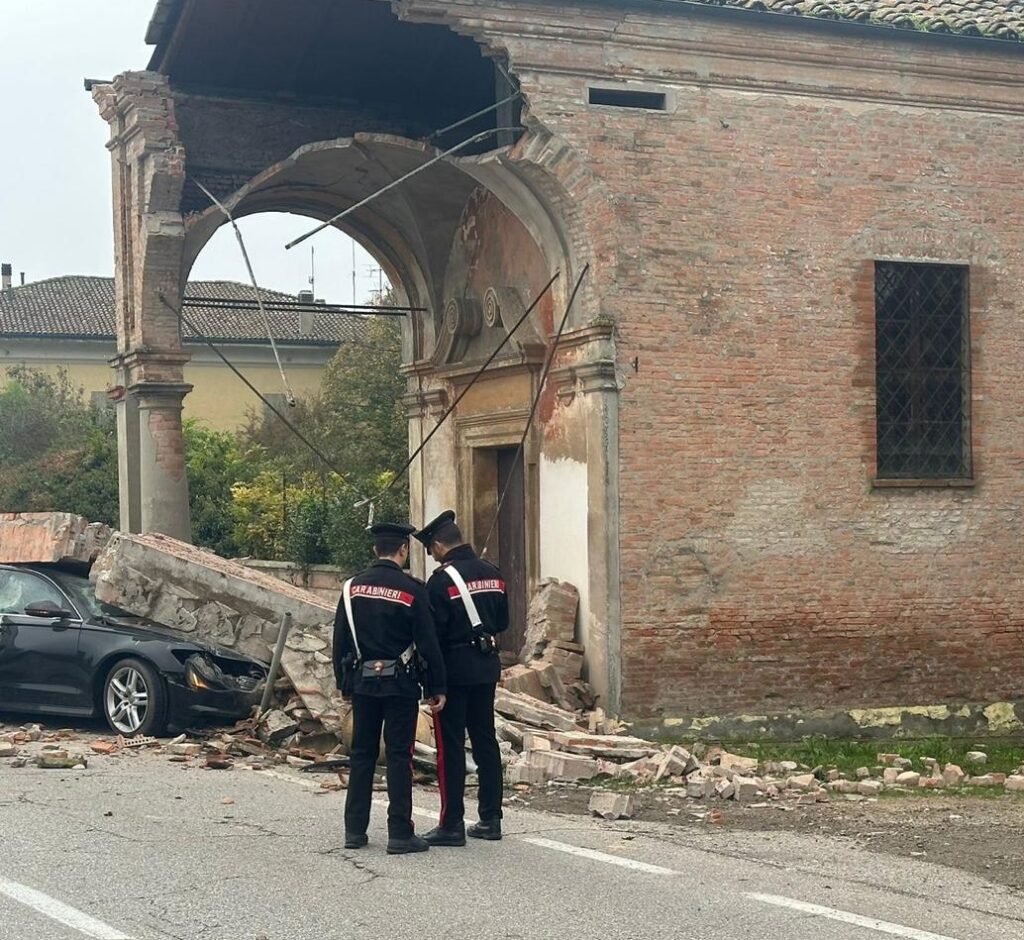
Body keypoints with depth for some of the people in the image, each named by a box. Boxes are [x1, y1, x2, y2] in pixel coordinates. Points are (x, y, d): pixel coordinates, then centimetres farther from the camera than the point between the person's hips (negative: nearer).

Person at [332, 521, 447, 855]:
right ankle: (400, 834, 0)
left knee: (361, 754, 11)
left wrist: (344, 683, 16)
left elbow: (340, 641, 6)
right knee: (399, 756, 0)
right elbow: (428, 644, -9)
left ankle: (355, 830, 14)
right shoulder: (412, 590, -10)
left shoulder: (352, 587, 2)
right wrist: (437, 688, -2)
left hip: (362, 681, 4)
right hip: (400, 685, -4)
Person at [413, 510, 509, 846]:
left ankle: (452, 824, 0)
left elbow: (431, 632, -14)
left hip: (454, 670, -7)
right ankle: (490, 819, 16)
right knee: (485, 742, 12)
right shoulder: (492, 574, 7)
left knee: (450, 747, -1)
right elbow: (503, 621, 14)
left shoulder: (442, 579, -15)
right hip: (487, 667, 7)